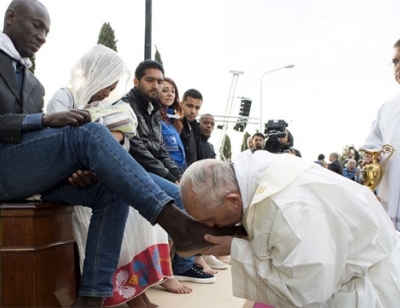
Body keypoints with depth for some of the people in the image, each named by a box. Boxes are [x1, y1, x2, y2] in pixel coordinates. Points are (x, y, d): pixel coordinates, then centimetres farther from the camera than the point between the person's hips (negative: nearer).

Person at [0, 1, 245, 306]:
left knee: (111, 190, -16)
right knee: (89, 133, -29)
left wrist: (73, 165, -5)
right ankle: (179, 224, -38)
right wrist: (45, 119, -22)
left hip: (28, 167, 7)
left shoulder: (32, 82, 23)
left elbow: (33, 132, 14)